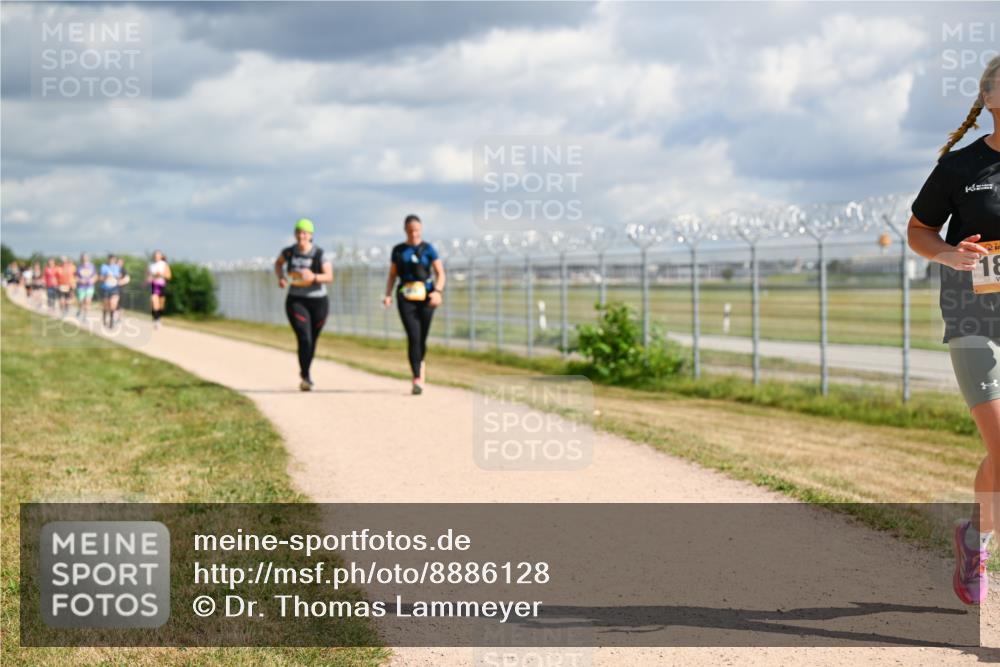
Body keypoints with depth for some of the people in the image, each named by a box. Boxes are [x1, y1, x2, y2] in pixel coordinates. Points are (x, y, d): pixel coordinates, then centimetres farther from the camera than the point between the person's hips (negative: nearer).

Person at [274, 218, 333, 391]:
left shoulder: (319, 254, -12)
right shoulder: (288, 252, -5)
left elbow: (329, 277, -14)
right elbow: (278, 262, 17)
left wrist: (313, 277, -32)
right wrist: (280, 277, -2)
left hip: (318, 302, 0)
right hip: (296, 301, 0)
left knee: (312, 340, 15)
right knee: (304, 339, -19)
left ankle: (305, 372, 40)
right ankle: (306, 378, -14)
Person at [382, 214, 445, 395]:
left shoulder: (428, 249, 5)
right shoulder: (398, 251, 10)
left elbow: (440, 273, 3)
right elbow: (392, 275, 15)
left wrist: (437, 291, -13)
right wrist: (388, 295, 1)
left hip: (425, 297, 0)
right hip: (406, 297, 0)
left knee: (422, 338, 3)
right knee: (413, 337, -13)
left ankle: (418, 366, 29)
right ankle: (417, 379, -17)